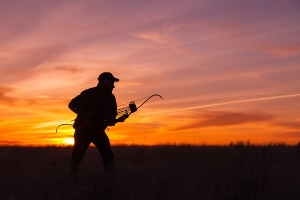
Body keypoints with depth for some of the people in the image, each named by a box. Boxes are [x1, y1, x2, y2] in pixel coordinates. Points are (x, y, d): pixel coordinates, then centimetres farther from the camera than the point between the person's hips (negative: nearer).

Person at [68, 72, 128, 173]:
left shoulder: (111, 98, -2)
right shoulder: (89, 94, -18)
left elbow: (112, 114, 8)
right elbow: (72, 104, -12)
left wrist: (118, 119, -15)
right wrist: (85, 112, -27)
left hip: (99, 130, 4)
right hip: (83, 129, -4)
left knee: (108, 156, -7)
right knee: (77, 155, 1)